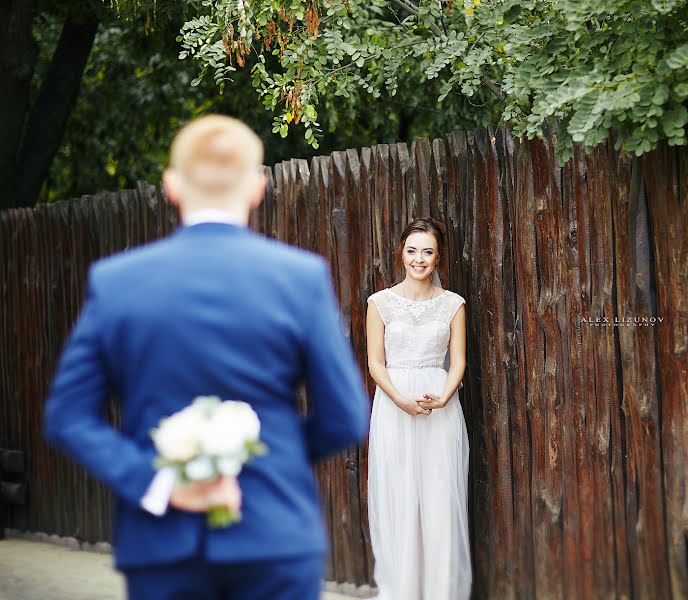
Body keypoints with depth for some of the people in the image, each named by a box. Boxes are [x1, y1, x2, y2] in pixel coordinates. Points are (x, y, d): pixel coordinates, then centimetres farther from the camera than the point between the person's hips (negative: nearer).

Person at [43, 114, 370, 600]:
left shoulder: (114, 281, 0)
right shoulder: (301, 276, -5)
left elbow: (69, 418, -3)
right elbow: (345, 421, -3)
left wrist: (155, 482, -10)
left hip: (161, 543, 2)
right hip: (276, 537, -1)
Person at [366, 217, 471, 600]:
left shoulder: (453, 304, 6)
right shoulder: (382, 303, 3)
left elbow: (458, 361, 4)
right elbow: (376, 362, 0)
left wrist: (441, 399, -14)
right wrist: (402, 400, -16)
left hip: (442, 407, 1)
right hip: (393, 406, 0)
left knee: (442, 499, 0)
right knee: (397, 498, 1)